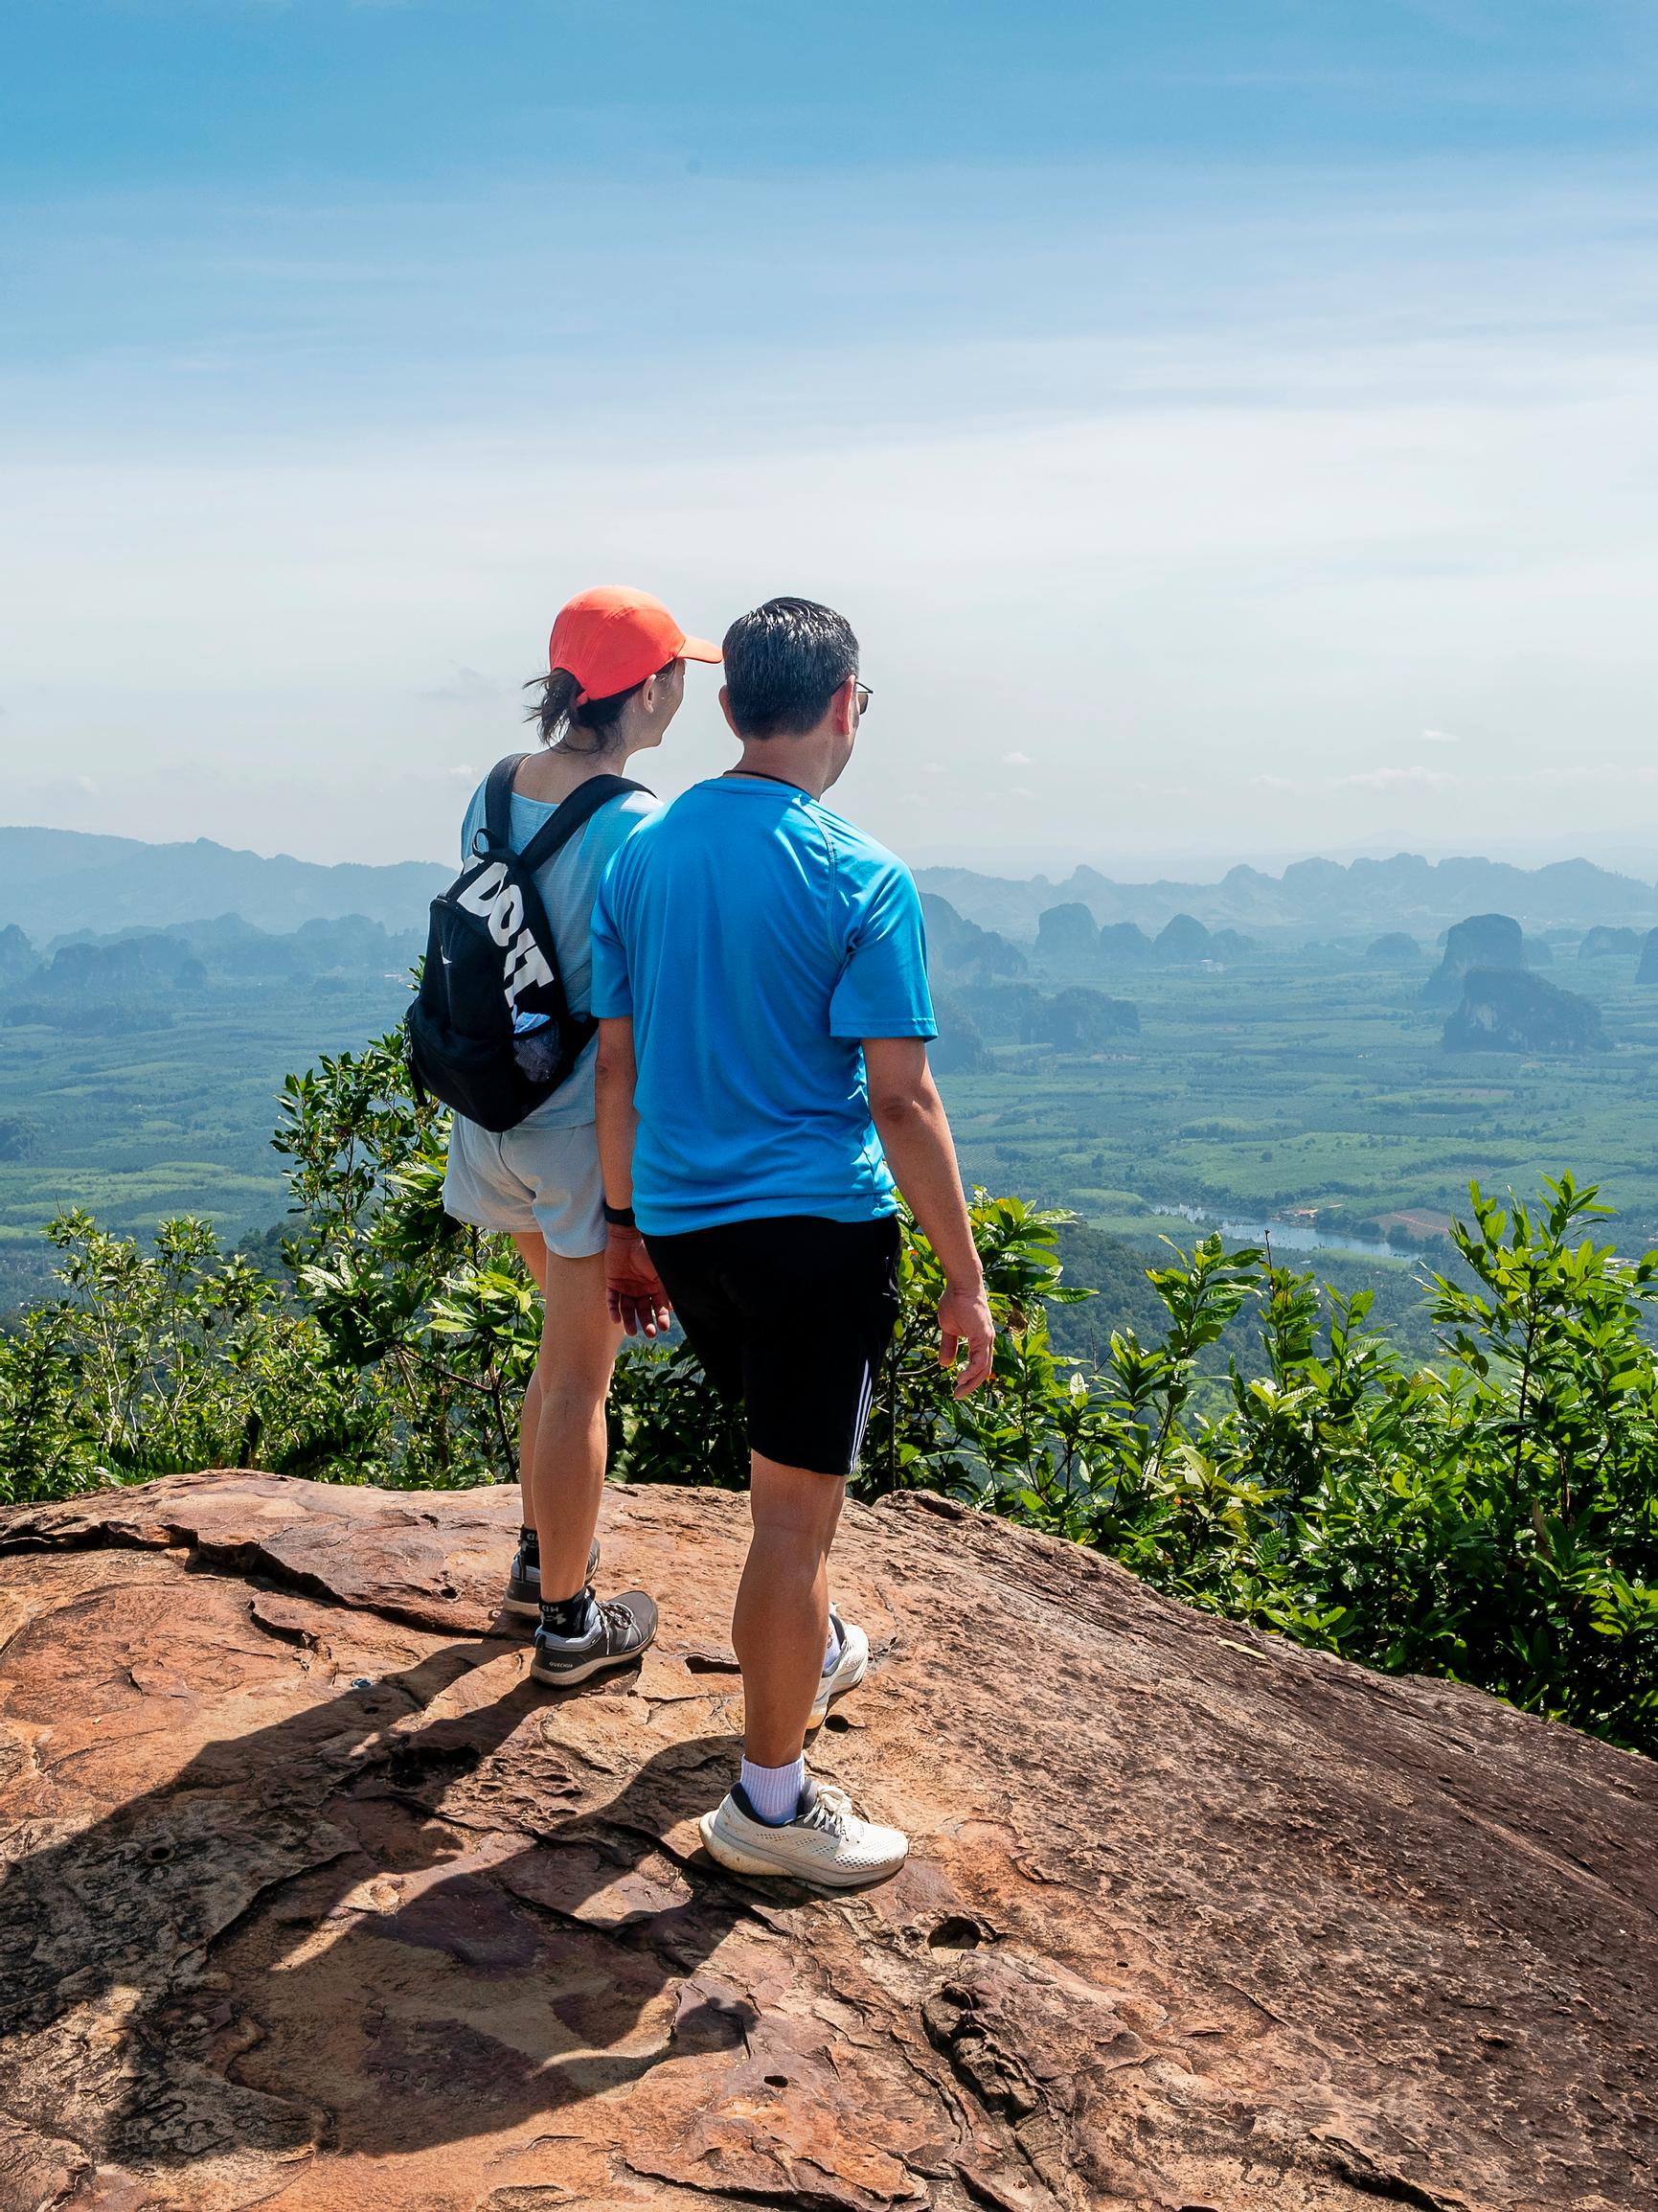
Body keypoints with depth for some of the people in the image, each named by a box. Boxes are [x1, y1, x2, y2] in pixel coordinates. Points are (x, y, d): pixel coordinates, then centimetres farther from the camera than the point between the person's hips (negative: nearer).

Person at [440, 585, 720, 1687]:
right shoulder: (638, 828, -21)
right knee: (579, 1377, 6)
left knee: (568, 1348, 25)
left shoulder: (497, 794, 2)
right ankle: (567, 1623, 21)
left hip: (504, 1119, 7)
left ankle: (542, 1555, 40)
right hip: (591, 1131, -7)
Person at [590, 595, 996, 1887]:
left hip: (679, 1219, 7)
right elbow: (901, 1101, -15)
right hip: (816, 1230, -6)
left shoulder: (641, 857, 4)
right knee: (798, 1504, 4)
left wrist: (628, 1226, 18)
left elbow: (617, 1067, 8)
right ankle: (770, 1803, 14)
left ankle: (811, 1652, 48)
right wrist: (965, 1279, -8)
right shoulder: (861, 882, -14)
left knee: (789, 1461, 28)